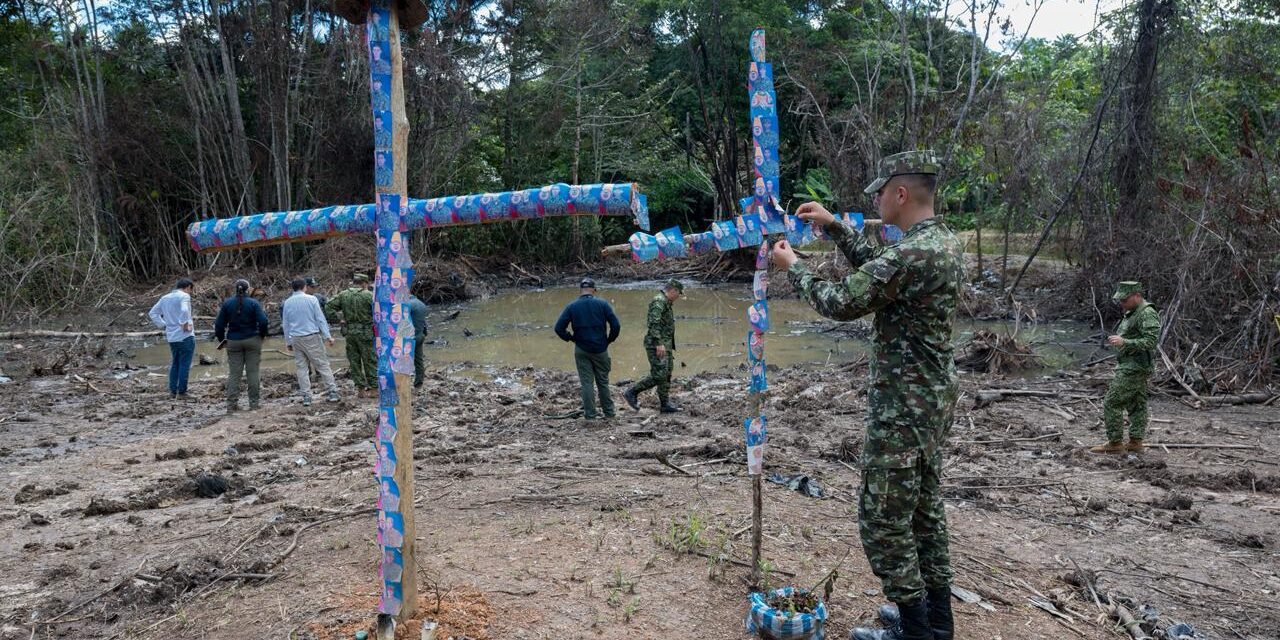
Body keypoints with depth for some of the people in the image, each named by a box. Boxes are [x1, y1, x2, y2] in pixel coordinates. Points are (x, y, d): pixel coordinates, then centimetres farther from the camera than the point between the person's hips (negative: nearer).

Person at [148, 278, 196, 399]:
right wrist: (185, 324, -16)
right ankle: (181, 392, 1)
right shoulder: (184, 296, -10)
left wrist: (164, 326, 11)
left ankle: (172, 391, 17)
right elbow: (184, 311, -28)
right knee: (184, 365, -1)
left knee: (174, 364, 17)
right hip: (185, 336, -7)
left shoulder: (165, 298, 14)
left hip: (171, 337, 7)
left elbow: (152, 313, 15)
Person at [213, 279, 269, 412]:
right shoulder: (253, 303, -6)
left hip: (233, 341, 2)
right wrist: (262, 335, 4)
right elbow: (263, 321, -13)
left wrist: (221, 339, 14)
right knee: (253, 372, 4)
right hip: (252, 340, -2)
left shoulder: (227, 303, 1)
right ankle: (253, 403, 5)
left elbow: (219, 324, 2)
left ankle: (231, 404, 2)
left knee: (234, 373, 5)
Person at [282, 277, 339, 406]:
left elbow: (285, 324, 12)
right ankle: (332, 392, 0)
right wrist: (328, 336, -4)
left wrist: (287, 342, 20)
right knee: (322, 364, 1)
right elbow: (320, 319, -6)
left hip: (296, 339, 3)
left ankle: (306, 397, 6)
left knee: (302, 367, 8)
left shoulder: (287, 303, 6)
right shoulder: (311, 299, -5)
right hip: (312, 337, -3)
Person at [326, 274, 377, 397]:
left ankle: (361, 389, 13)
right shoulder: (368, 295, -9)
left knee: (354, 361, 11)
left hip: (349, 332, 4)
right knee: (370, 361, 4)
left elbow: (328, 307, 0)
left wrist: (339, 318, 3)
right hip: (365, 332, -4)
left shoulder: (343, 295, 4)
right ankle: (374, 388, 6)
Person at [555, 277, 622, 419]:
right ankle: (608, 412, 20)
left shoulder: (571, 306, -3)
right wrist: (609, 340, 5)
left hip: (581, 350, 0)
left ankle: (590, 414, 7)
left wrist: (571, 338, 7)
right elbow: (616, 325, -9)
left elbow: (559, 328, -6)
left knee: (586, 382, 6)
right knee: (603, 381, 13)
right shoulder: (602, 304, -5)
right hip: (600, 349, 0)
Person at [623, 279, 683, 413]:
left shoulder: (666, 303, 21)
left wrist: (671, 348, 27)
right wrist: (659, 343, -29)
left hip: (665, 345, 10)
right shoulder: (658, 301, -12)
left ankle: (665, 405, 11)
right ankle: (631, 393, -3)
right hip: (656, 345, -10)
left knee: (667, 376, 8)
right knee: (658, 376, -12)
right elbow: (654, 323, -24)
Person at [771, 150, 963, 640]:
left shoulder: (912, 254, -24)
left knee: (883, 520, 2)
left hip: (902, 408, -10)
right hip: (934, 401, 10)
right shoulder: (945, 243, 7)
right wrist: (833, 226, 17)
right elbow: (876, 267, 21)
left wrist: (793, 267, -3)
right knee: (925, 510, 18)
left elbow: (841, 303, -18)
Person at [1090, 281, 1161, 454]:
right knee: (1136, 404, 12)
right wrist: (1118, 340, 11)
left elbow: (1151, 341, -25)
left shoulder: (1147, 314, -17)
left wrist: (1124, 342, -29)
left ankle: (1115, 443, -3)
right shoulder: (1132, 313, 15)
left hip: (1134, 367, -11)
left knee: (1112, 403, -8)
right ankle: (1135, 442, 17)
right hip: (1130, 365, 11)